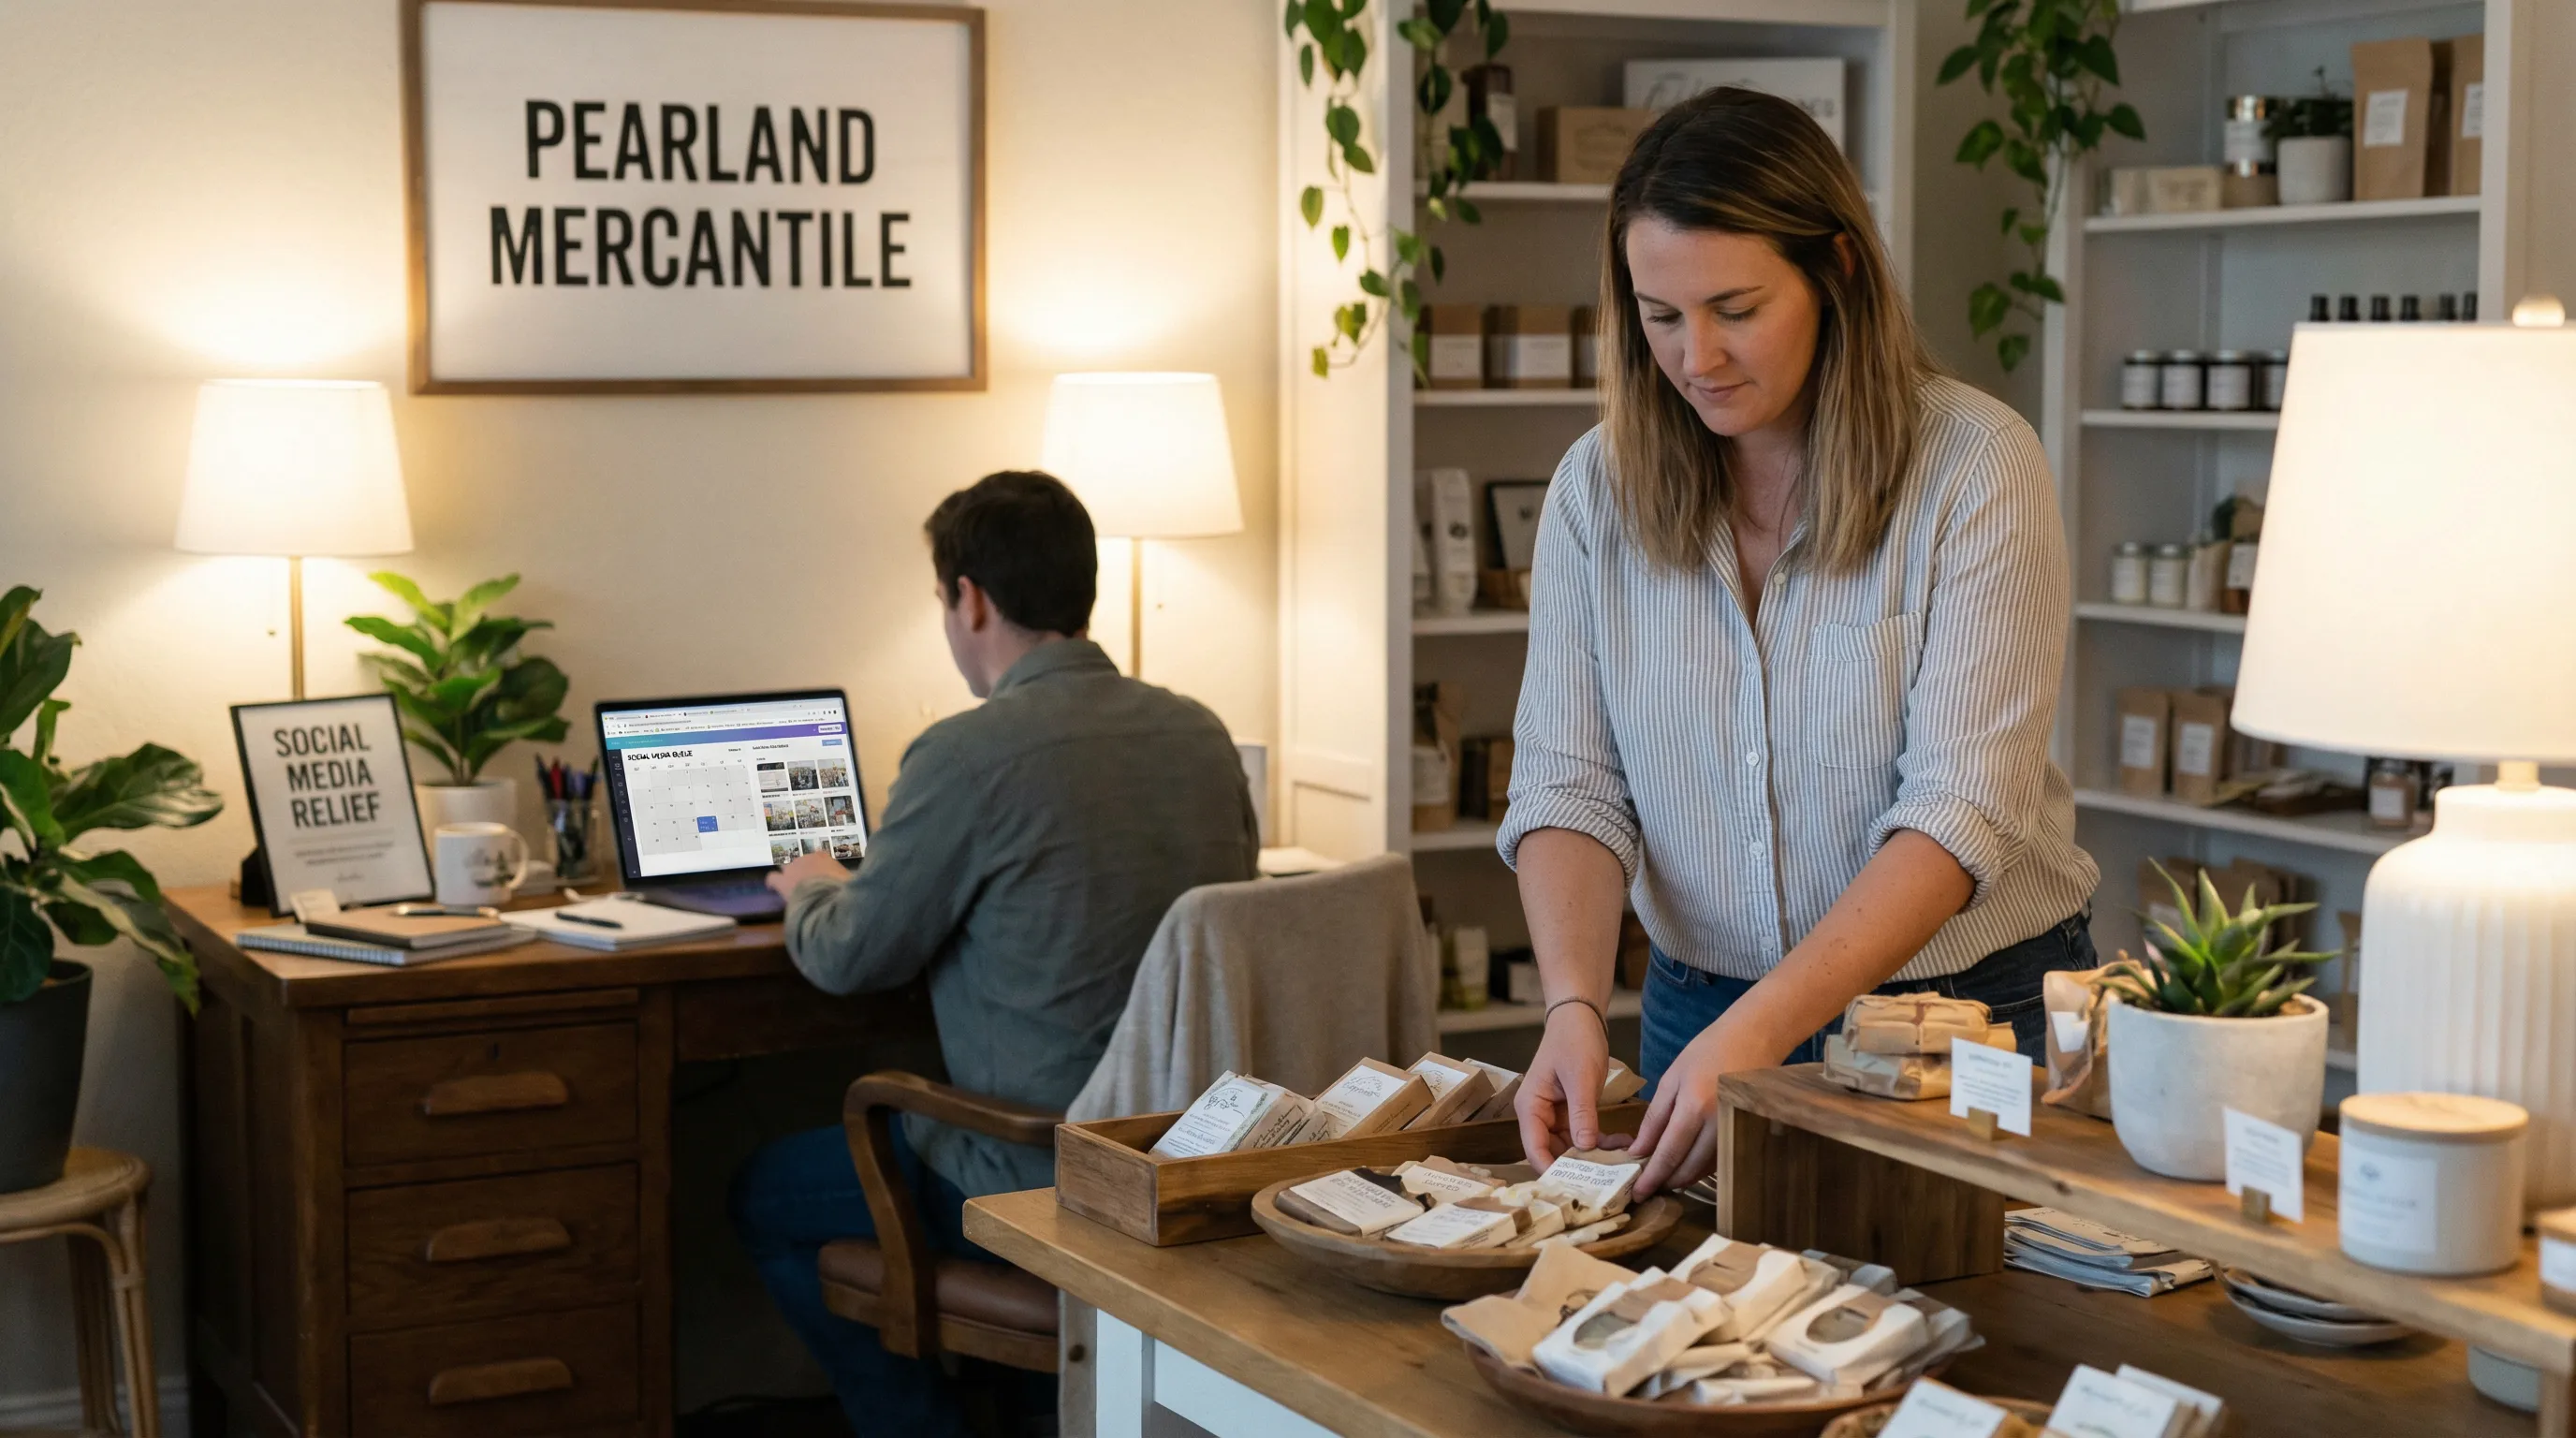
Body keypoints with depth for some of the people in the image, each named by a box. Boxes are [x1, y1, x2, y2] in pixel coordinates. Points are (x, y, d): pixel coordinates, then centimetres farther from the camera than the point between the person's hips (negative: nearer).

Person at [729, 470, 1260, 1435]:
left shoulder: (968, 756, -19)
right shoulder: (1202, 734, 2)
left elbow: (850, 960, -7)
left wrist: (811, 887, 16)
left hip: (1043, 1179, -7)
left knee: (765, 1197, 17)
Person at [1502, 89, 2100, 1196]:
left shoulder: (1976, 468, -12)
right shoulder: (1599, 486, 0)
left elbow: (1961, 812, -18)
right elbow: (1569, 784, -2)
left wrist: (1763, 1032, -29)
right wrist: (1574, 1005, -20)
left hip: (1969, 1010, -2)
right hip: (1705, 1010, 3)